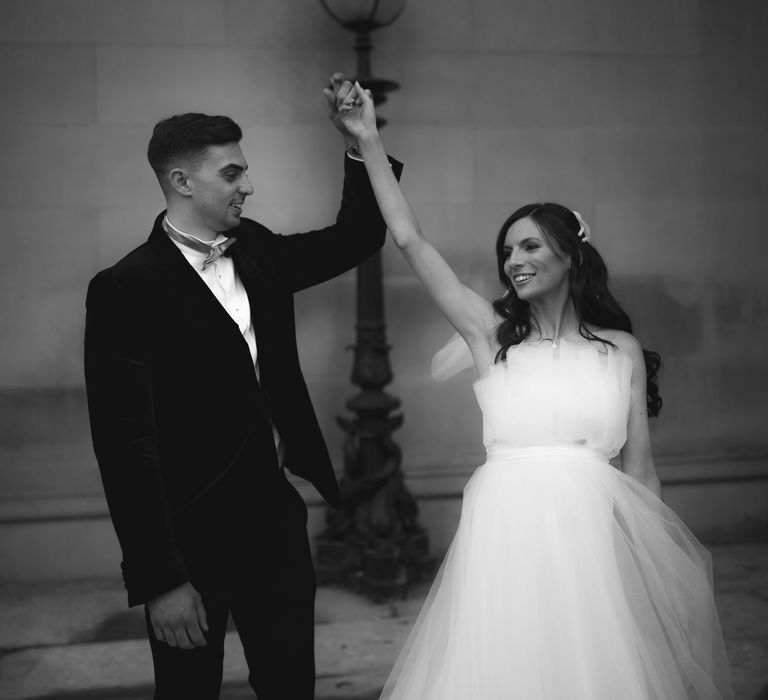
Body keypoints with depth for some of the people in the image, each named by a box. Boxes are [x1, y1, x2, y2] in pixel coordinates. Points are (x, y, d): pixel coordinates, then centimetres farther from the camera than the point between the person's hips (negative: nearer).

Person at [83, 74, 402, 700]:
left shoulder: (256, 251, 5)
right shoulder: (125, 289, -15)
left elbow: (356, 238, 17)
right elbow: (127, 444, -18)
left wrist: (360, 143, 2)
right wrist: (159, 581, -19)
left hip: (277, 516, 6)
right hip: (190, 536, -6)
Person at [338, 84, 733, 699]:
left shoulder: (622, 349, 6)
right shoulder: (492, 334, 8)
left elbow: (639, 469, 8)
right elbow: (410, 239, 5)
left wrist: (659, 569, 8)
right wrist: (370, 142, 4)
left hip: (593, 537, 0)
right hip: (505, 538, 1)